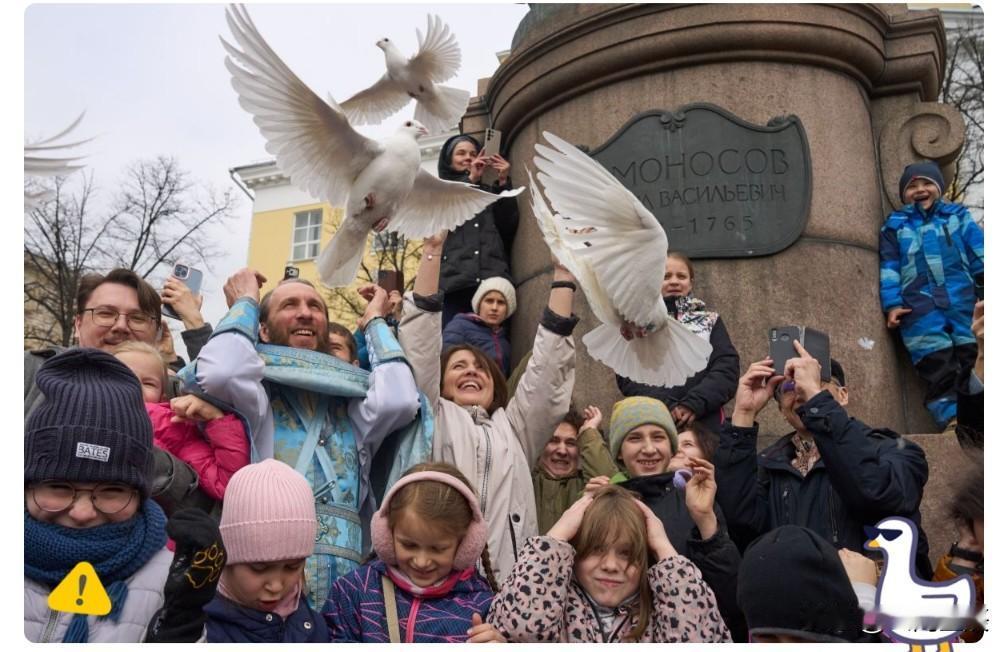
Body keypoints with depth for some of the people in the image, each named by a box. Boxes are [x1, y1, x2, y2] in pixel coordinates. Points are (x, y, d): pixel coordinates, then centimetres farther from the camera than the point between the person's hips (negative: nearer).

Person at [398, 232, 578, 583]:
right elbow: (419, 347, 7)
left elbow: (548, 366, 14)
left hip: (511, 583, 2)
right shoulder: (433, 420, 16)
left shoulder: (515, 429, 22)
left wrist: (563, 273, 10)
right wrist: (432, 250, 3)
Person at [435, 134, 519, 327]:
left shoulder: (488, 192, 28)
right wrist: (470, 180, -2)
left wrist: (504, 183, 6)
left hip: (493, 281, 1)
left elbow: (509, 228, 14)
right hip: (454, 282, -1)